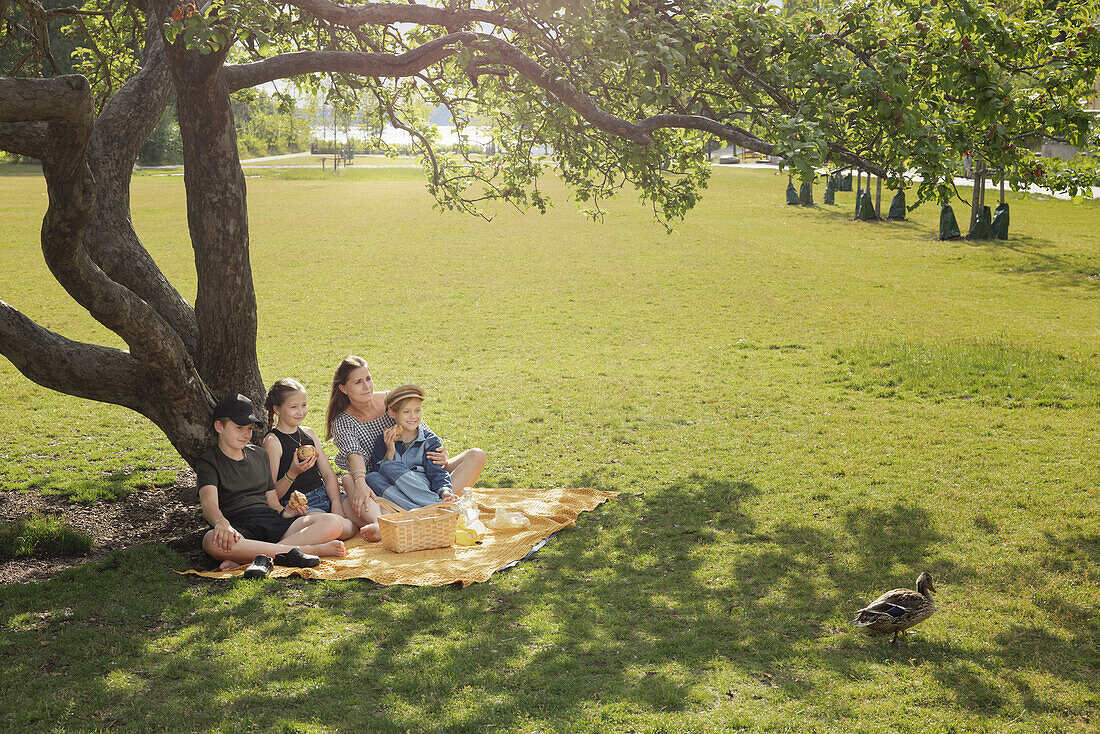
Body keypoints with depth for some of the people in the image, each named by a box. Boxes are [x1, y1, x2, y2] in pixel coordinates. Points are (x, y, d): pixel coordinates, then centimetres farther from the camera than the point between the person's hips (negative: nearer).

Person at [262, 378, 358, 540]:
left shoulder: (309, 433, 15)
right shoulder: (272, 441, -6)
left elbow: (328, 473, 10)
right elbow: (271, 494, -7)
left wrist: (336, 504, -7)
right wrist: (292, 473, -25)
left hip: (324, 495, 6)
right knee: (339, 528, -31)